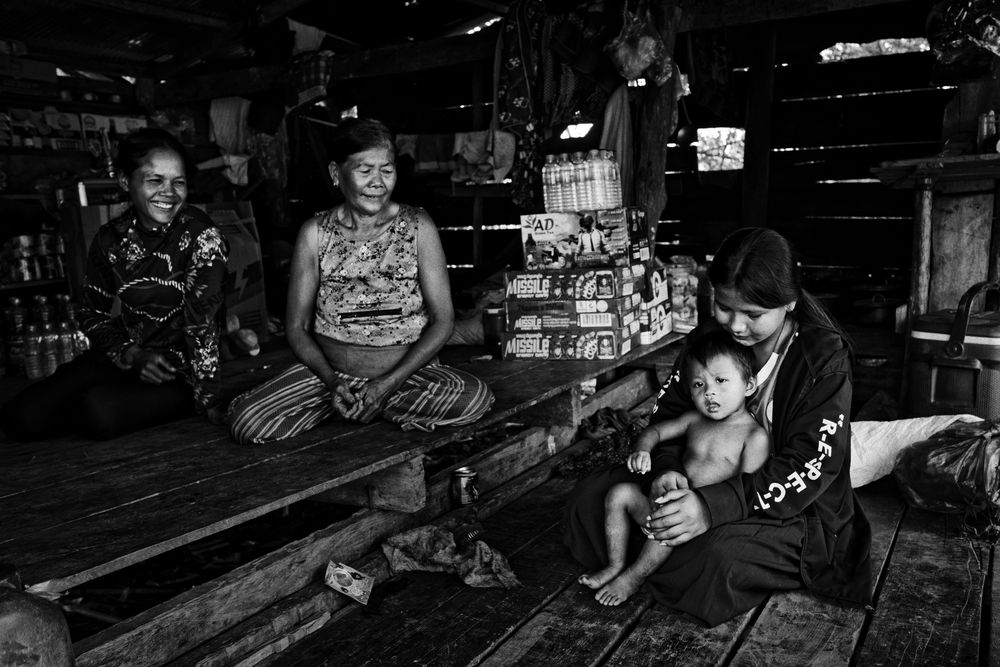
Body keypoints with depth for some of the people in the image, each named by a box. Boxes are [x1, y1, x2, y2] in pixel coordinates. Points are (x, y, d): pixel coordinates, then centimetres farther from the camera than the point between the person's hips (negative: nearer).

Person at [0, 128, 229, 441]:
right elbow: (92, 313, 8)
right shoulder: (111, 238, -1)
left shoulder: (202, 236, -16)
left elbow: (203, 324, -22)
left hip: (183, 368, -5)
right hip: (124, 354, 5)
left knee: (99, 411, -31)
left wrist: (208, 399, -26)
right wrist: (133, 355, -11)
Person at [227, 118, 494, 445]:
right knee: (248, 423, -21)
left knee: (475, 397, -28)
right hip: (329, 371, 0)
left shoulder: (418, 227, -2)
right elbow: (297, 327, 3)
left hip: (409, 371, 0)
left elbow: (442, 319, -4)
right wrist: (332, 381, -15)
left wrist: (390, 382, -14)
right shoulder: (315, 233, 1)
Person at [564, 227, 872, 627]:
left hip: (791, 508, -5)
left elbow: (810, 466, -25)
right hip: (701, 484, 5)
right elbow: (668, 410, 1)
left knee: (716, 556, -37)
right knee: (588, 501, -7)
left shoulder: (825, 357, -18)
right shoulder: (710, 335, -3)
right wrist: (667, 468, -23)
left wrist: (714, 506, -38)